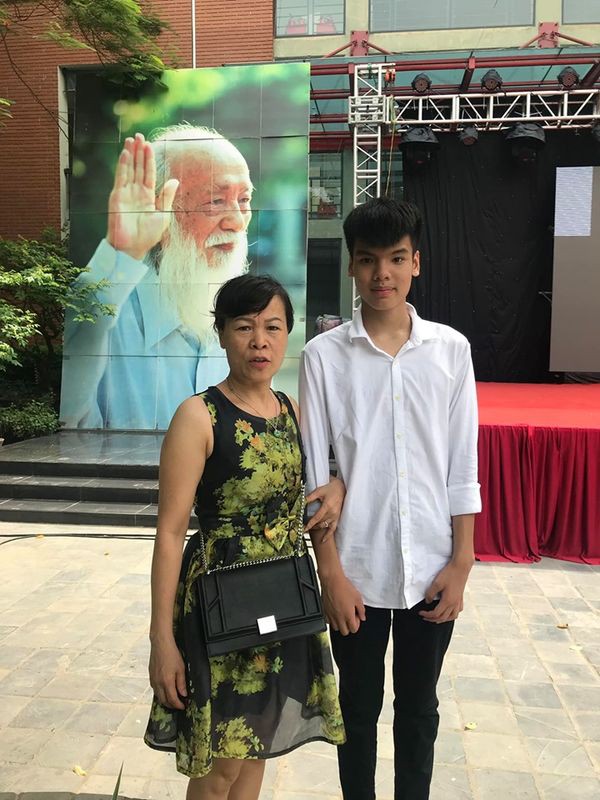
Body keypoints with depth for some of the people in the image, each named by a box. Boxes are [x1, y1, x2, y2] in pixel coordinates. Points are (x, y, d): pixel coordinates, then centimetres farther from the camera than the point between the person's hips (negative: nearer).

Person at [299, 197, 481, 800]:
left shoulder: (451, 349, -1)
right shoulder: (324, 355, -6)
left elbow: (463, 467, 1)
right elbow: (314, 473, -5)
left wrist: (461, 563, -1)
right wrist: (331, 573, -7)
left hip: (432, 569, 2)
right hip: (358, 570, -1)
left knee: (418, 706, 20)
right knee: (359, 706, 18)